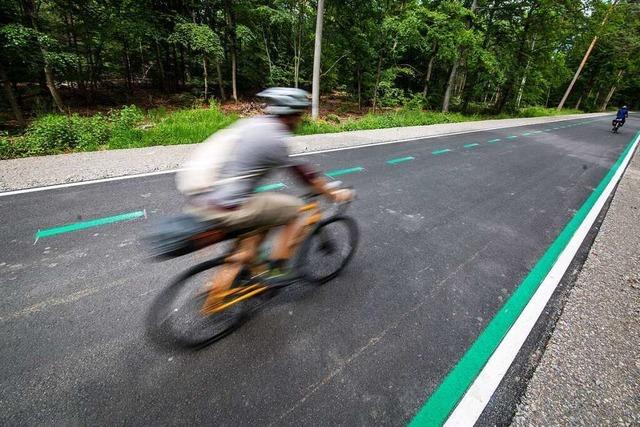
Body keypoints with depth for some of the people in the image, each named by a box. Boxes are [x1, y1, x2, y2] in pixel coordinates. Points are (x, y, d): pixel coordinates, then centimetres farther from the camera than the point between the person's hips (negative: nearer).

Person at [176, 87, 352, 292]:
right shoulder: (274, 137, -11)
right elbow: (303, 173, -4)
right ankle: (276, 271, 13)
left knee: (265, 213, 25)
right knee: (294, 209, 2)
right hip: (224, 207, -9)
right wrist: (334, 193, 10)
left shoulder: (251, 124, 14)